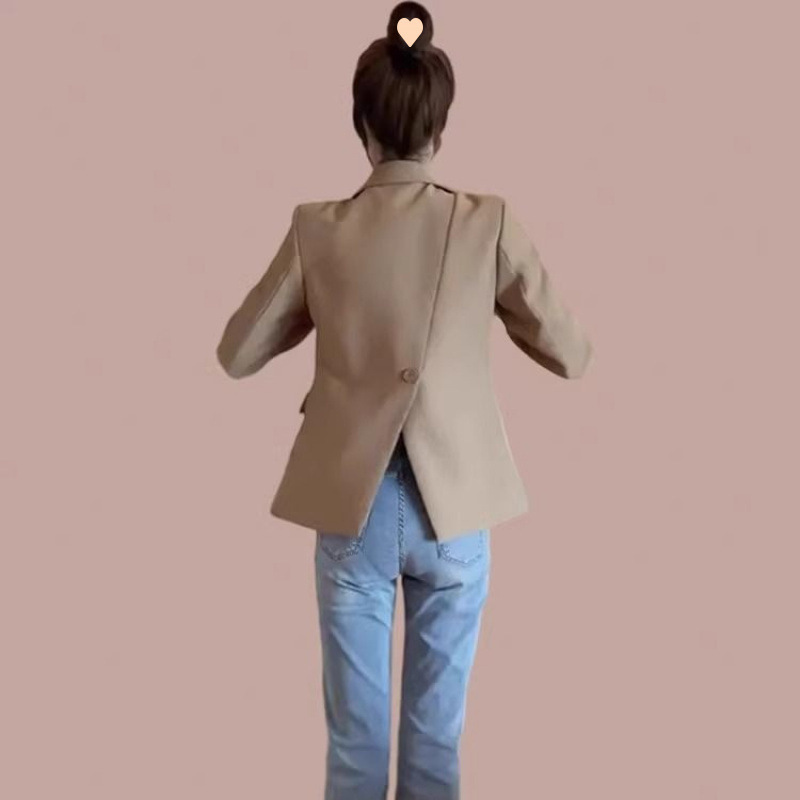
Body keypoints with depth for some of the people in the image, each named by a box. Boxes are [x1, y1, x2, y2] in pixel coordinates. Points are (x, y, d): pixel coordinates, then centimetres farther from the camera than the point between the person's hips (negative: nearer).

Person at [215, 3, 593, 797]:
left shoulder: (318, 229, -6)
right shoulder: (489, 223, -8)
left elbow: (236, 354, 3)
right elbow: (571, 354, 0)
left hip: (352, 506, 0)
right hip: (454, 506, 0)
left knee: (355, 732, 15)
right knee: (436, 730, 16)